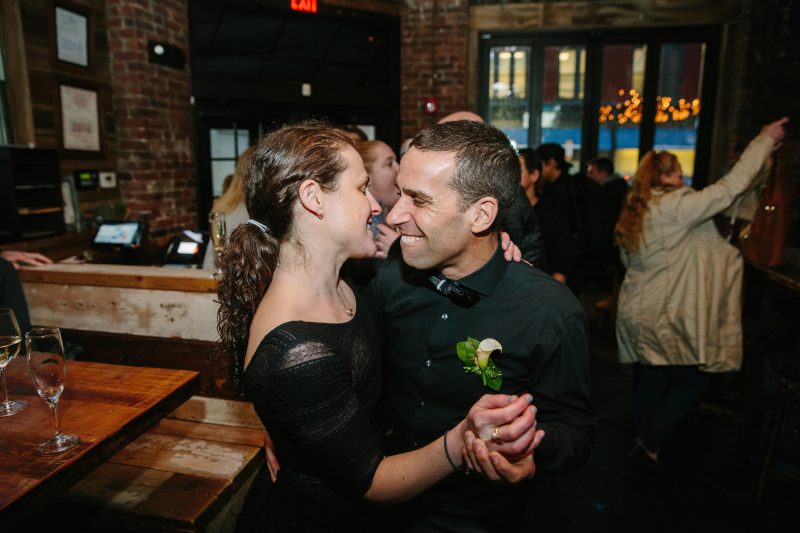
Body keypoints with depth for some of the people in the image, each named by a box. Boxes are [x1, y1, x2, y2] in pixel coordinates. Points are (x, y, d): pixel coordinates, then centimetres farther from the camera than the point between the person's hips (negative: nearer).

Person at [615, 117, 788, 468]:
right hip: (668, 316, -8)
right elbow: (731, 187, -14)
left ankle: (643, 441, 28)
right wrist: (765, 140, -4)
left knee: (652, 378, 18)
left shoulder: (635, 213, 9)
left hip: (638, 314, 8)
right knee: (692, 381, 9)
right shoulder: (676, 205, -15)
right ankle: (650, 444, 8)